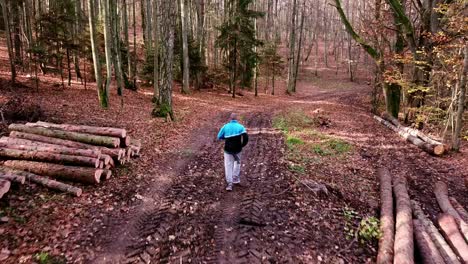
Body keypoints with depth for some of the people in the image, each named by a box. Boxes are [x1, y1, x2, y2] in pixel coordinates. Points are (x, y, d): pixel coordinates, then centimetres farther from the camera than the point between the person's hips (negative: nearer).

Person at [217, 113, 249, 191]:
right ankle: (236, 179, 28)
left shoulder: (225, 126, 0)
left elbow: (219, 137, 6)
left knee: (228, 165, 5)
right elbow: (246, 138, -16)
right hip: (237, 149, 0)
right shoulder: (240, 127, -5)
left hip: (228, 149, 0)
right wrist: (242, 145, -1)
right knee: (237, 163, 23)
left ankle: (229, 184, 0)